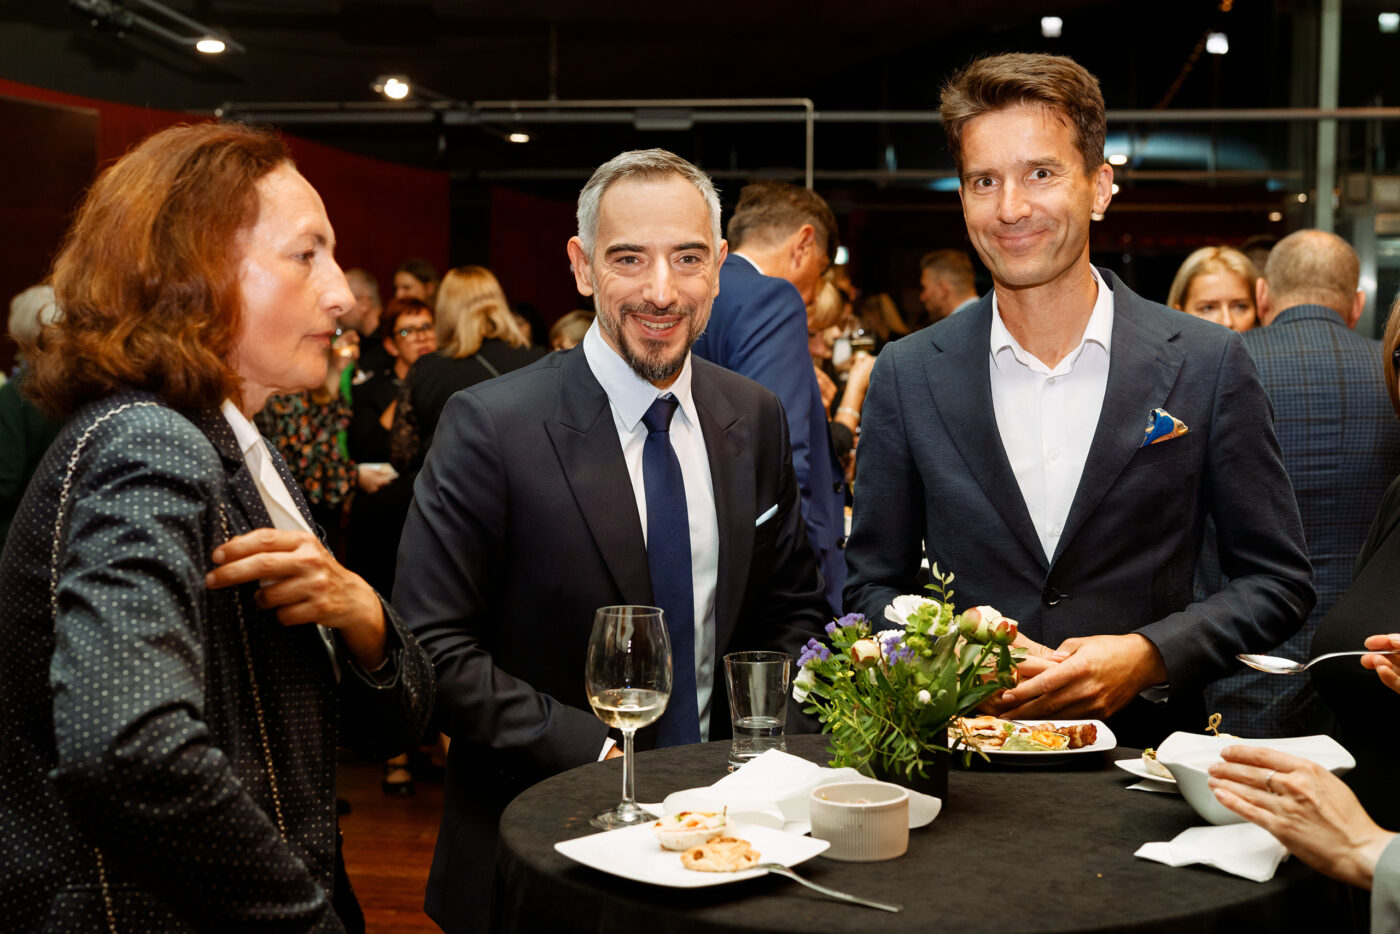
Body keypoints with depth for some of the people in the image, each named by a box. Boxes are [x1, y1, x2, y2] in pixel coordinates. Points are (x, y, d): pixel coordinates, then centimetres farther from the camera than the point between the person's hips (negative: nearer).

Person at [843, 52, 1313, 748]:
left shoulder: (1206, 365, 1)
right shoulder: (908, 375, 4)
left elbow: (1279, 584, 6)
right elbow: (873, 587, 10)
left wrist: (1147, 656, -9)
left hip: (1144, 750, 0)